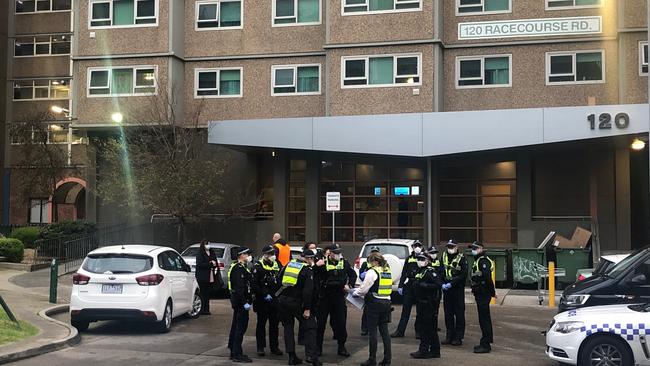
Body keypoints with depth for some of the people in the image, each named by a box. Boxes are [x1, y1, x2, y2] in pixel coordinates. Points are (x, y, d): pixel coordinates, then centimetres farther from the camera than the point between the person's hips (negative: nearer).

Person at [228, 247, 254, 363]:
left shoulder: (240, 267, 16)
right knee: (241, 327, -8)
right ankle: (237, 354, -5)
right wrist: (245, 302, -25)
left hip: (237, 301, 11)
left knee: (236, 326, 16)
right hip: (240, 302, -11)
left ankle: (234, 352, 25)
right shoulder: (239, 269, -18)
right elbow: (239, 288, -24)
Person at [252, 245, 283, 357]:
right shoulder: (258, 266, -7)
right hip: (262, 301, -5)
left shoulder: (276, 265, 12)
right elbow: (254, 284, -13)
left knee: (274, 324, 9)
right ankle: (260, 348, 10)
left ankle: (274, 347, 18)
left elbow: (280, 282, 18)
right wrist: (264, 295, -17)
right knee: (261, 324, 3)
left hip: (274, 300, 5)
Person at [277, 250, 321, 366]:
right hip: (296, 302, -5)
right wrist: (307, 309, -14)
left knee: (288, 327, 15)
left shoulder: (289, 264, 9)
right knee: (310, 327, 4)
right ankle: (311, 355, -5)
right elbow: (308, 291, -15)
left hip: (283, 301, 5)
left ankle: (291, 356, 13)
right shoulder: (308, 270, -8)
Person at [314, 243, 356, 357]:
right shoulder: (323, 263, -8)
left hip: (339, 297, 3)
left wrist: (349, 285, 3)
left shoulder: (344, 263, 3)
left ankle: (341, 347, 17)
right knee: (321, 322, 5)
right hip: (324, 297, -3)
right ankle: (318, 347, 16)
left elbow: (353, 274, 16)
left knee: (341, 322, 6)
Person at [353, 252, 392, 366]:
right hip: (386, 303, 7)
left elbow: (364, 289, -12)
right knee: (384, 330, 10)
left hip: (374, 304, -7)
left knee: (372, 331, -1)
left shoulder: (372, 272, -12)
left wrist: (354, 293, 8)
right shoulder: (388, 271, 12)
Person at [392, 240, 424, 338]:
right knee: (406, 309, 5)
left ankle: (419, 331, 16)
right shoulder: (409, 259, 10)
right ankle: (400, 331, 8)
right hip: (410, 286, 3)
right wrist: (400, 286, 5)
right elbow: (404, 273, 10)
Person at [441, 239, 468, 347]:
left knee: (459, 313, -1)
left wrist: (451, 283, -18)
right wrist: (442, 283, -3)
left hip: (458, 289, -5)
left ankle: (458, 337, 4)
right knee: (448, 313, 9)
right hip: (446, 289, 5)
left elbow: (463, 275, -12)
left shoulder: (461, 258, -6)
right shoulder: (444, 256, 10)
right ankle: (449, 336, 16)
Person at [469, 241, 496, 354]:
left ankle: (485, 345, -6)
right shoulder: (478, 260, 19)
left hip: (484, 294, -11)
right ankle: (487, 342, 26)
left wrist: (492, 291, -18)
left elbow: (487, 277, -22)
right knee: (485, 318, 17)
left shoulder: (483, 260, -15)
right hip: (480, 294, 11)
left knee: (484, 319, -8)